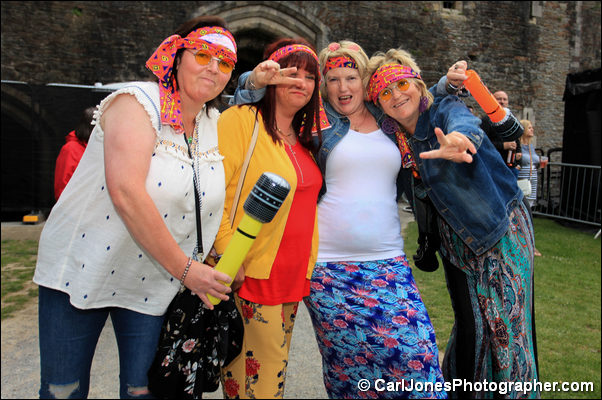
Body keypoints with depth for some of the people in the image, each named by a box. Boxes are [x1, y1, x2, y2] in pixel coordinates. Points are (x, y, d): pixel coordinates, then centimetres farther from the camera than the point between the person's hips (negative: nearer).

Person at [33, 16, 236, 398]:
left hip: (151, 283, 5)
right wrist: (184, 268, -22)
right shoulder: (137, 102, -16)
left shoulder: (215, 125, 3)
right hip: (81, 267, -4)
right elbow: (126, 194, -27)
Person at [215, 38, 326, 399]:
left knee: (276, 367, 18)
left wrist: (308, 263, 14)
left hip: (292, 276, 8)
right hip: (249, 275, -7)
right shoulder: (240, 120, -12)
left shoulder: (302, 139, 13)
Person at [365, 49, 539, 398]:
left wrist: (457, 140, -63)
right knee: (470, 327, 7)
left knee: (508, 324, -1)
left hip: (504, 229, -3)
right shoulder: (398, 140, -1)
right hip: (458, 240, 4)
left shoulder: (446, 110, -16)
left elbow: (464, 124, -40)